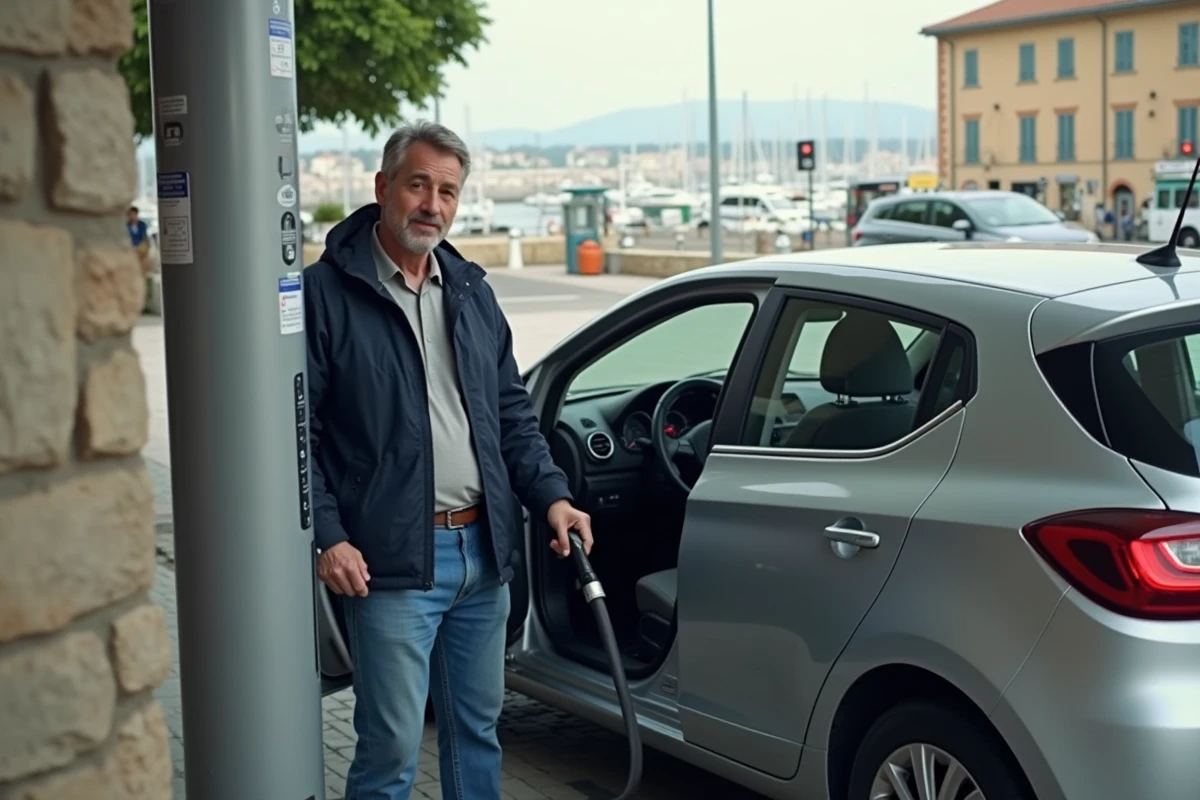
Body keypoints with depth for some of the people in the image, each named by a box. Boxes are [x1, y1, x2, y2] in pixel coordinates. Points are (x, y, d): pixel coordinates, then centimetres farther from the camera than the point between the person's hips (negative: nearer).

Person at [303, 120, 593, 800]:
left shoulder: (472, 291, 13)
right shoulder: (328, 293, -6)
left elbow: (513, 413, 17)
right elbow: (296, 431, -8)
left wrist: (551, 495, 4)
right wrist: (328, 537, -16)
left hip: (484, 552, 6)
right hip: (393, 560, -6)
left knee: (478, 727, 18)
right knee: (393, 745, -3)